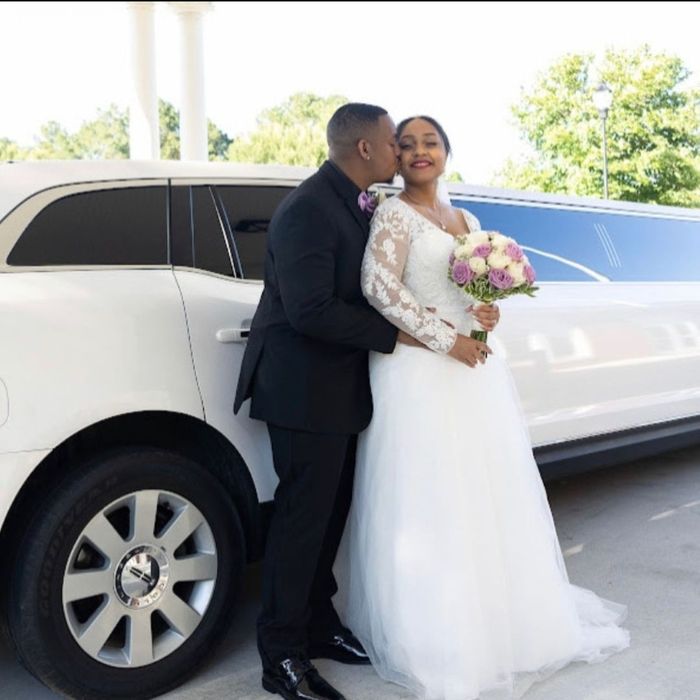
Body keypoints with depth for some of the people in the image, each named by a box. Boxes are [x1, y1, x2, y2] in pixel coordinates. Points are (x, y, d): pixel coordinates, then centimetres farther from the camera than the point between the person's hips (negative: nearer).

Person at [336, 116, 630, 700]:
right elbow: (379, 285, -18)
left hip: (475, 371, 7)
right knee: (429, 504, -2)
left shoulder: (466, 219, 16)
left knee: (483, 497, 13)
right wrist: (445, 340, -19)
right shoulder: (394, 215, -6)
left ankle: (494, 618, 31)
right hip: (420, 373, -7)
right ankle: (435, 635, 13)